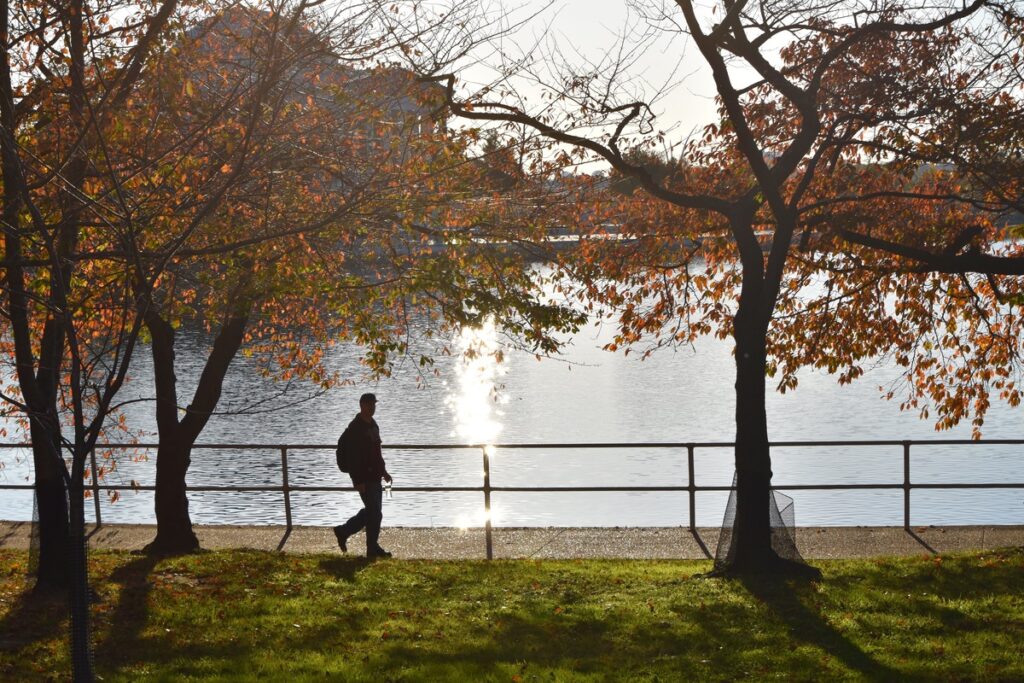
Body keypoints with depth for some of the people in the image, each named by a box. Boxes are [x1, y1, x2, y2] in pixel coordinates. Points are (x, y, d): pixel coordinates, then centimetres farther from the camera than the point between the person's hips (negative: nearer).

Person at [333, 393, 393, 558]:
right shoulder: (355, 428, -17)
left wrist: (383, 470, 21)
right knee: (375, 513, -4)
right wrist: (359, 481, -22)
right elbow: (351, 457, -20)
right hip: (364, 479, -9)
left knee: (371, 511, 15)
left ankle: (343, 531, 27)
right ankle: (373, 549, 7)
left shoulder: (373, 424, 12)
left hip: (375, 477, 9)